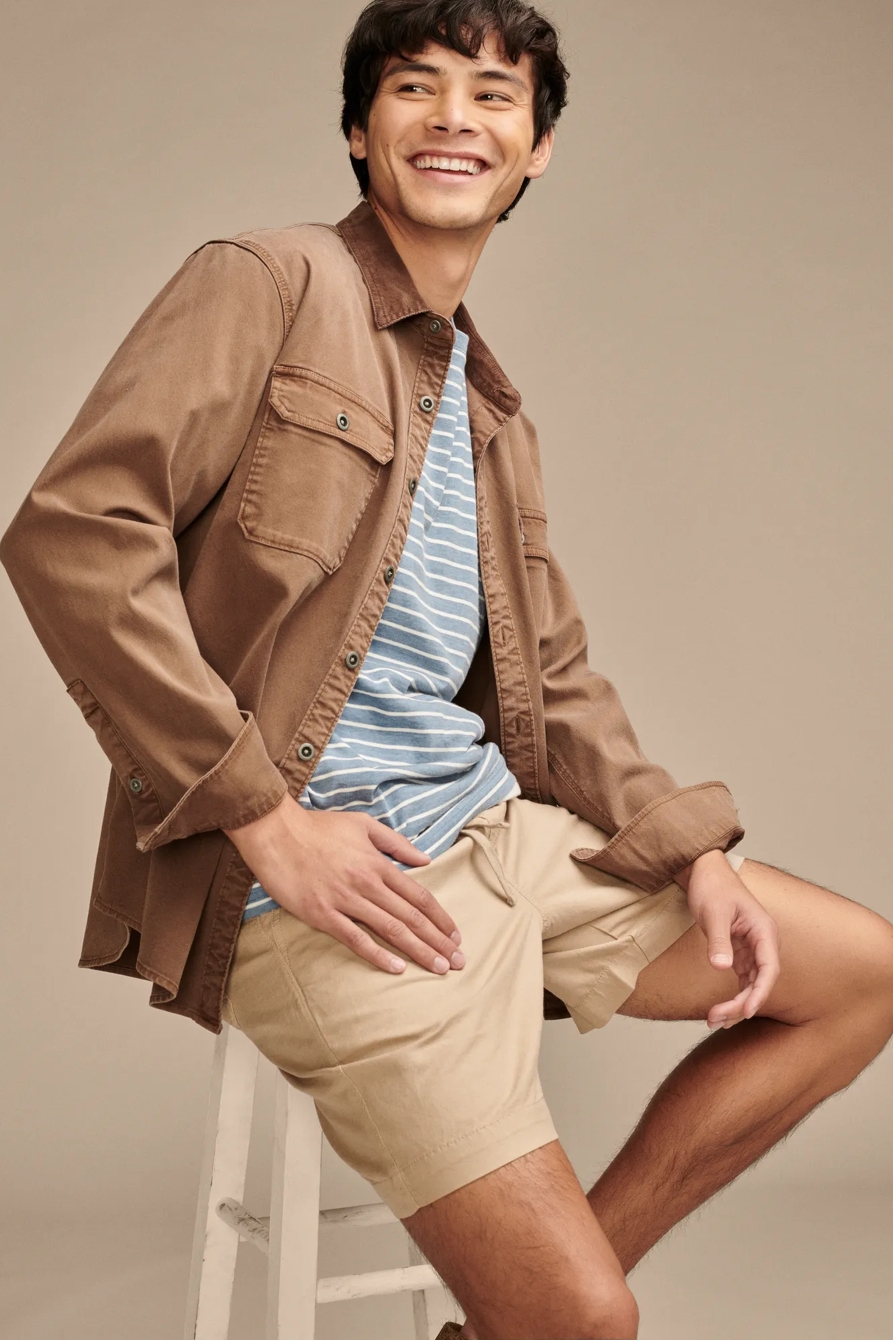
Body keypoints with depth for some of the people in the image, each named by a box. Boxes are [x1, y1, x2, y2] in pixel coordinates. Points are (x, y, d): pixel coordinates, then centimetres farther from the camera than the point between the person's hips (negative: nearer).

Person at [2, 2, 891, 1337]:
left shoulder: (494, 413, 20)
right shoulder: (268, 285, -3)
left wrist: (694, 852, 5)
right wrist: (267, 818, -18)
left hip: (492, 825, 8)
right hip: (312, 872, -8)